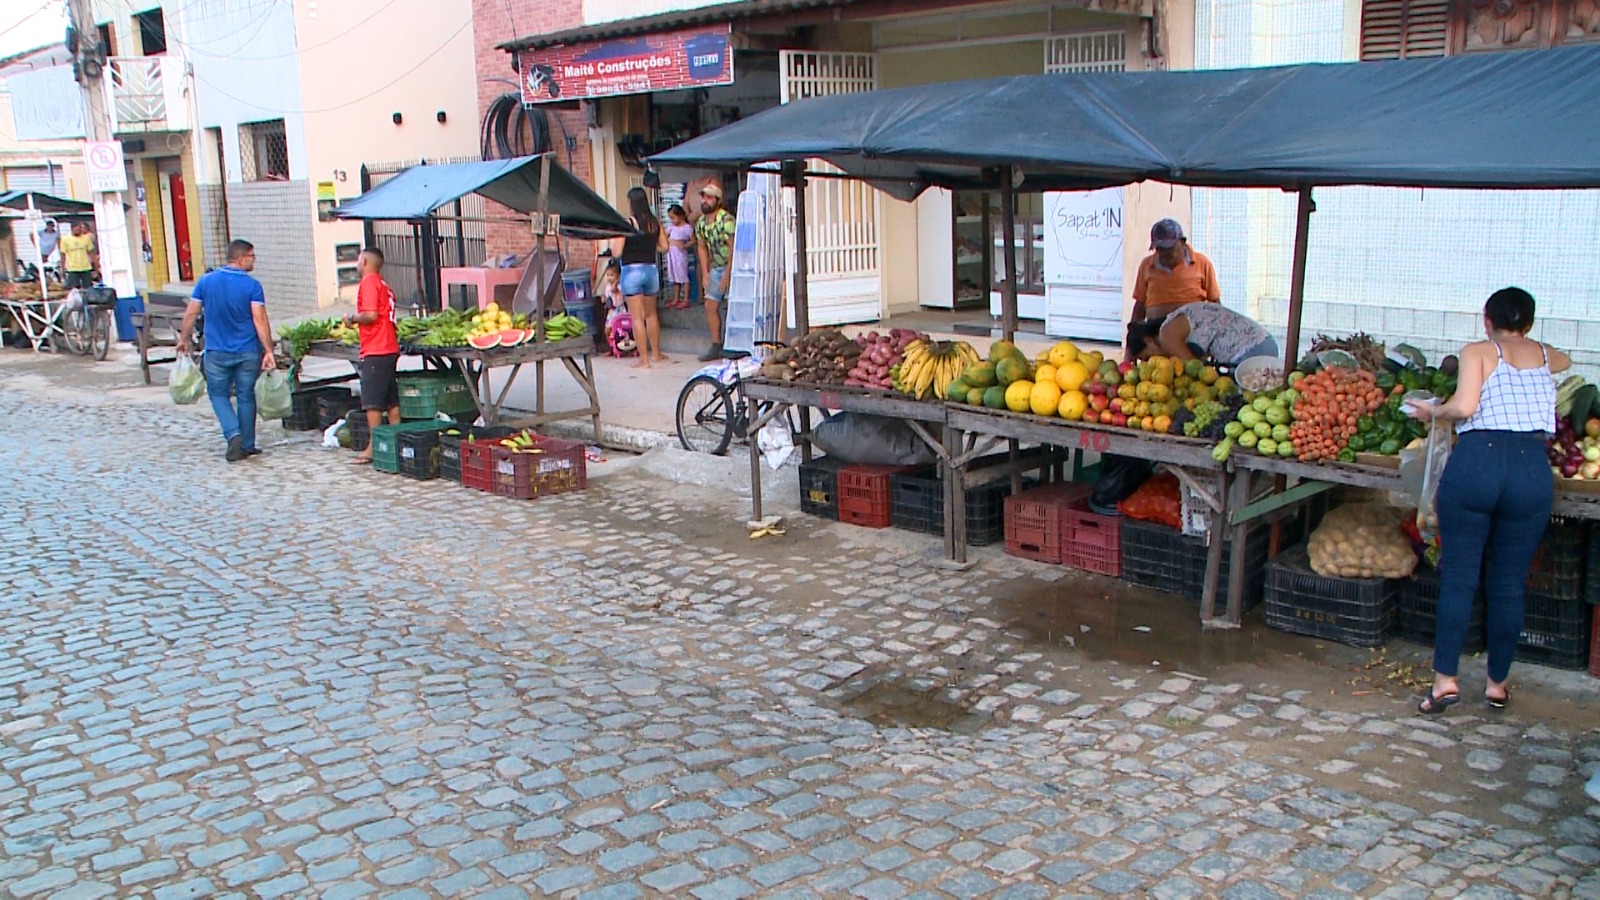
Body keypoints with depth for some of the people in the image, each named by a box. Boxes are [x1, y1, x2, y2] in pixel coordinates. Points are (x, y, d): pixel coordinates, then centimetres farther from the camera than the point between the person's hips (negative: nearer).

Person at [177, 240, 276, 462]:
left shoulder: (205, 281, 0)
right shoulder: (252, 286, -9)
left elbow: (190, 314, 4)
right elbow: (260, 320, -15)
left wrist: (184, 339, 17)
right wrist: (268, 351, -12)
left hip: (216, 351, 1)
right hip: (247, 352, -1)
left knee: (218, 393, 14)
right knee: (245, 396, 10)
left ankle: (233, 435, -6)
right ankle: (247, 445, 16)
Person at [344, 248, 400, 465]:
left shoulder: (369, 282, -10)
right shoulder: (384, 285, 18)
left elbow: (371, 315, -20)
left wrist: (352, 319, -4)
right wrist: (357, 321, 17)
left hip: (375, 351, -9)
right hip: (390, 348, 9)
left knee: (372, 402, -6)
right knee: (391, 400, 10)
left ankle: (373, 449, -5)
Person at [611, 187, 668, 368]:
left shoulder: (626, 223, -13)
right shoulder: (655, 222, 1)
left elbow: (617, 252, -14)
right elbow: (664, 246, 6)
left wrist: (612, 244, 8)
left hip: (632, 270, -5)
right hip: (652, 269, 5)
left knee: (637, 317, 0)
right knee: (651, 313, 21)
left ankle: (644, 359, 0)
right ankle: (656, 353, 30)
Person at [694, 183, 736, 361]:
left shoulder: (726, 220, -18)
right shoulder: (701, 223, 5)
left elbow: (733, 248, -20)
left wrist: (727, 275, -20)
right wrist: (705, 273, 8)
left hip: (732, 267, -8)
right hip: (715, 268, 8)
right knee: (710, 306, 5)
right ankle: (716, 346, 12)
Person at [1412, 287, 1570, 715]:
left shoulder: (1477, 353, 7)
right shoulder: (1545, 356, 19)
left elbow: (1464, 406, -10)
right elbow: (1565, 361, 45)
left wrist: (1433, 412, 8)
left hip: (1476, 461, -3)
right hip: (1533, 468, 3)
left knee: (1458, 578, 2)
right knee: (1509, 585, 11)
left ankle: (1445, 678, -3)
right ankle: (1497, 683, 19)